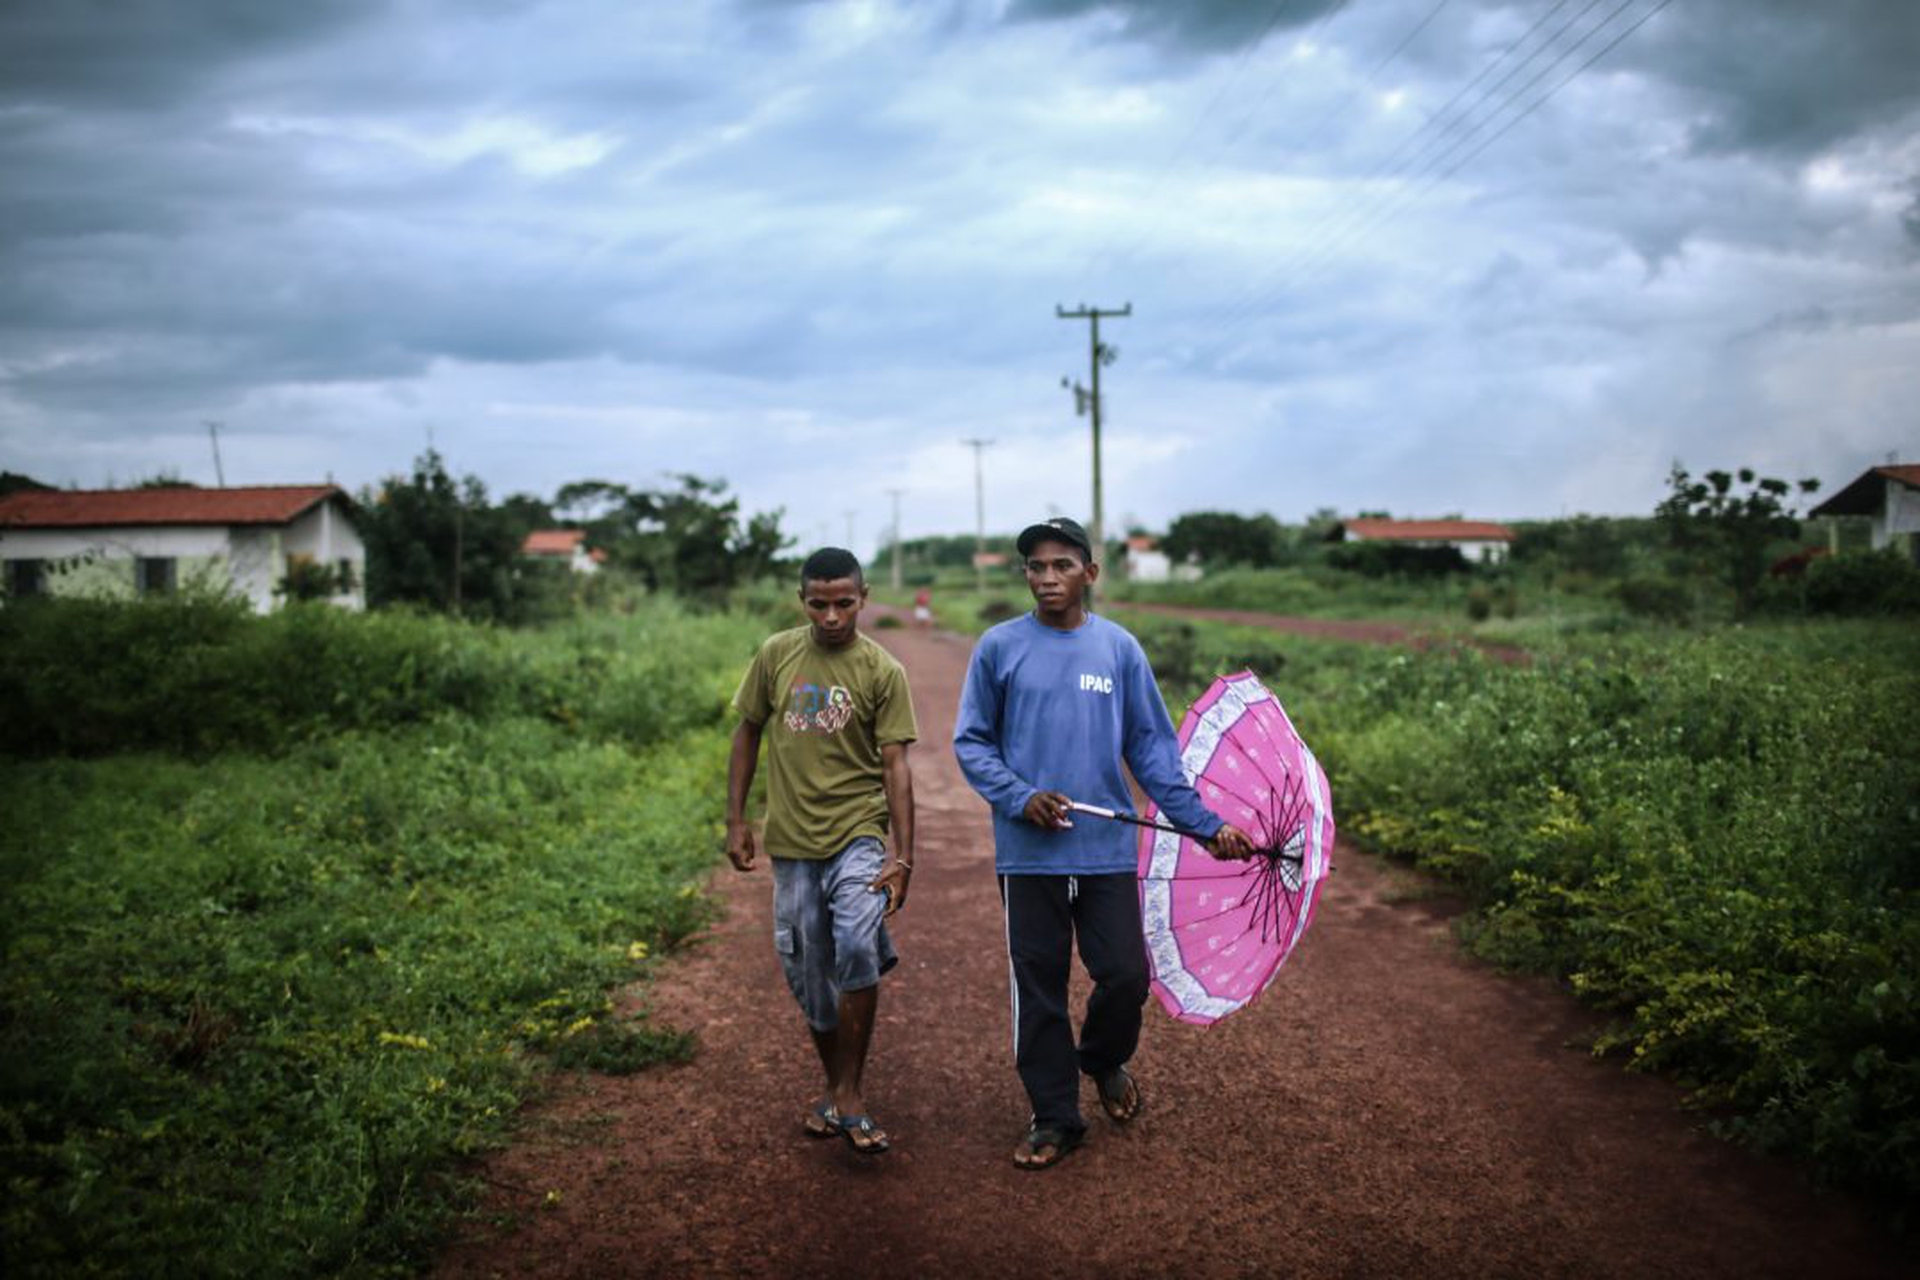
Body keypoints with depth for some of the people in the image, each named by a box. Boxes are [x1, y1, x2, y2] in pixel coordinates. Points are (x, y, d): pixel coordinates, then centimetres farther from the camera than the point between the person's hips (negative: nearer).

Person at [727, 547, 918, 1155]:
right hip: (792, 839, 3)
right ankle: (834, 1087, 31)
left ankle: (849, 1094, -9)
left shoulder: (883, 671, -4)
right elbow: (748, 732, 13)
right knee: (808, 973, 9)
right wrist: (736, 819, 8)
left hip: (858, 833, -3)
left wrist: (903, 857, -13)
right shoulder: (776, 654, 4)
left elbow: (895, 766, -7)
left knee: (857, 948, -23)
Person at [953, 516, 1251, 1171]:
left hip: (1107, 849, 1)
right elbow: (971, 742, 3)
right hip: (1028, 853, -1)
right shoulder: (999, 647, 0)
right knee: (1039, 988, 6)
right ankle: (1054, 1117, 21)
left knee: (1126, 975, 2)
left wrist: (1204, 824, -1)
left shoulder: (1119, 648, 4)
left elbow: (1152, 747, 6)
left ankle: (1103, 1058, 34)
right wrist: (1020, 797, -13)